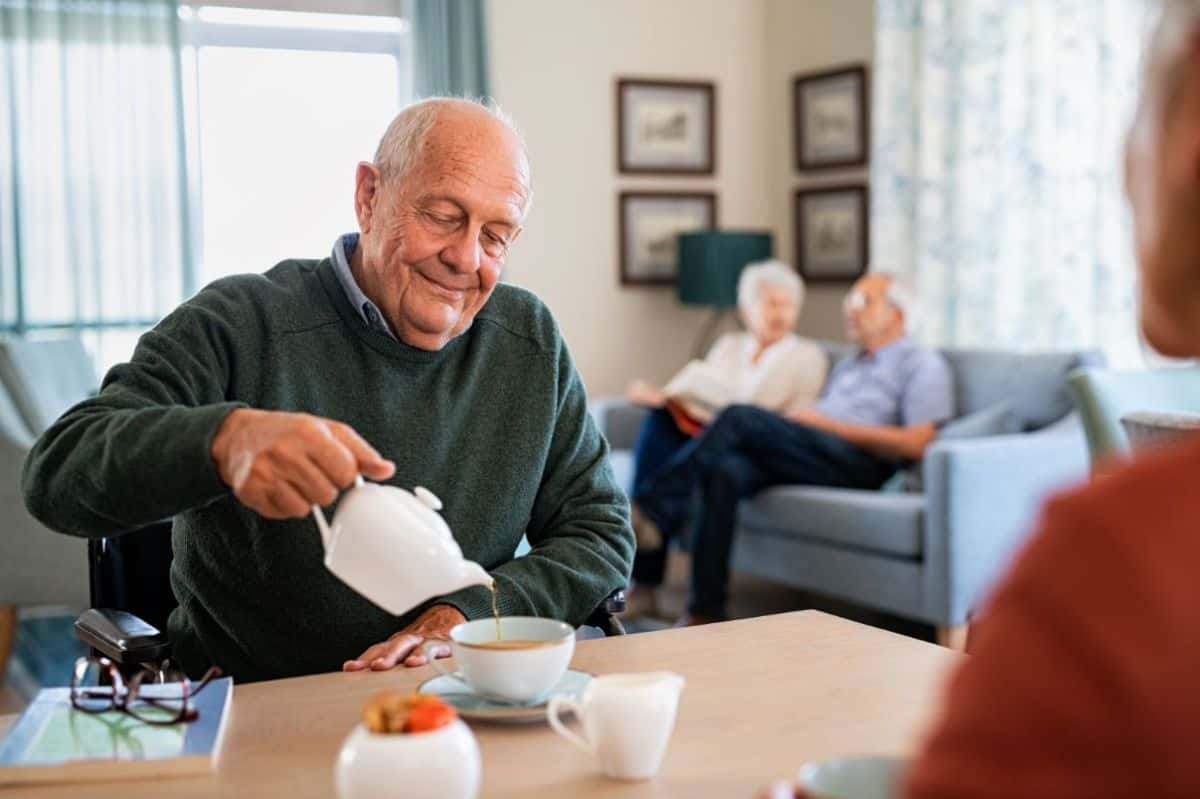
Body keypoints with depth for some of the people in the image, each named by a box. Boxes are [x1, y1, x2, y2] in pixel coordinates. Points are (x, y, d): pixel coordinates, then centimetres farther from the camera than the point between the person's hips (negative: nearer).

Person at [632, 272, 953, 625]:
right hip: (808, 459, 6)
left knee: (741, 417, -26)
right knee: (725, 472, -27)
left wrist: (834, 426, -7)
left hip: (859, 463, -6)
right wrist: (798, 418, 1)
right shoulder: (847, 366, 35)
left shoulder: (923, 364, 12)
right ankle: (706, 611, -29)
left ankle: (653, 506, -24)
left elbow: (916, 443, -5)